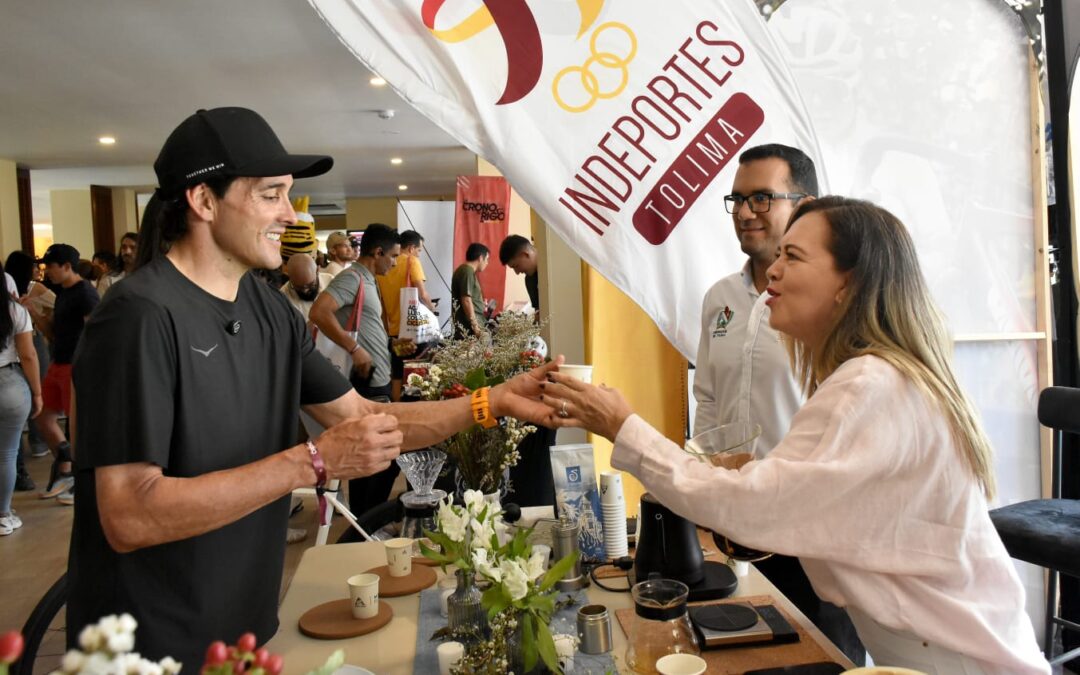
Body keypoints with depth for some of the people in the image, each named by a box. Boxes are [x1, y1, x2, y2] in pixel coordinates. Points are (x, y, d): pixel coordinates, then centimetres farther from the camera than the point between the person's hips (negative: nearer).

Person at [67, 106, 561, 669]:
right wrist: (315, 462, -30)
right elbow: (129, 517, -27)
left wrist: (495, 401, -8)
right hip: (155, 647, -7)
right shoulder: (141, 316, -22)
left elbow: (362, 417, 2)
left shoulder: (269, 309, 2)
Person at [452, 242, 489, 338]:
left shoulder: (466, 270, 19)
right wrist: (476, 327, -20)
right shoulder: (467, 271, -12)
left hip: (469, 326, 10)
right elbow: (466, 301, -19)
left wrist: (482, 307, 42)